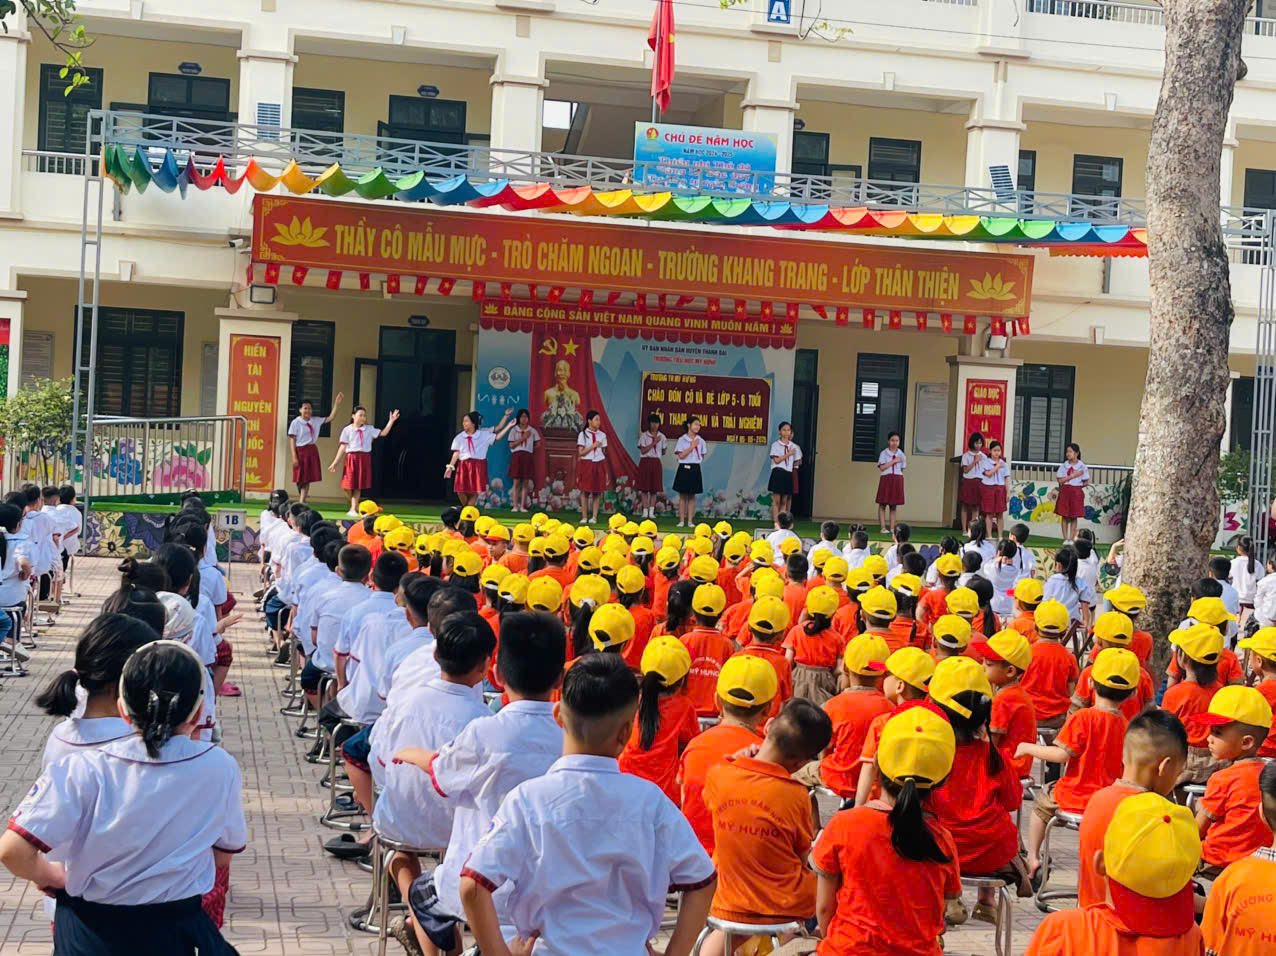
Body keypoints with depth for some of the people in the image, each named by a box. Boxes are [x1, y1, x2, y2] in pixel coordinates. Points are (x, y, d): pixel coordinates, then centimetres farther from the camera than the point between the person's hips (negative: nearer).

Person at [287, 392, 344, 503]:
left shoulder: (315, 421, 8)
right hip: (301, 451, -5)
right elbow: (292, 441, -9)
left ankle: (301, 503, 5)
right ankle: (301, 501, 18)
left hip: (312, 451, 5)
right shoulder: (295, 423, -8)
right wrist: (294, 457, -15)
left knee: (308, 479, 3)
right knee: (300, 479, 3)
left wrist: (336, 404, 2)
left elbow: (330, 418, 11)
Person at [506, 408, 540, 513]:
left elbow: (537, 444, 14)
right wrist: (523, 438, -9)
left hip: (528, 457, 2)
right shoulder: (514, 430, 5)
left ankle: (523, 506, 2)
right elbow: (511, 445, -3)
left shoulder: (532, 431, 10)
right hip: (517, 456, -2)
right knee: (516, 482, -5)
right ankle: (515, 505, -4)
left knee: (526, 482, -1)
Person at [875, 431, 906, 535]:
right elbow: (882, 467, -9)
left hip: (897, 480, 2)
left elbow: (902, 470, 14)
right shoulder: (884, 453, 0)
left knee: (893, 505, 5)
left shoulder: (901, 455, 8)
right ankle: (883, 528, -1)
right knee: (883, 504, -2)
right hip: (886, 479, -2)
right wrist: (894, 461, -13)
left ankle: (892, 528, 6)